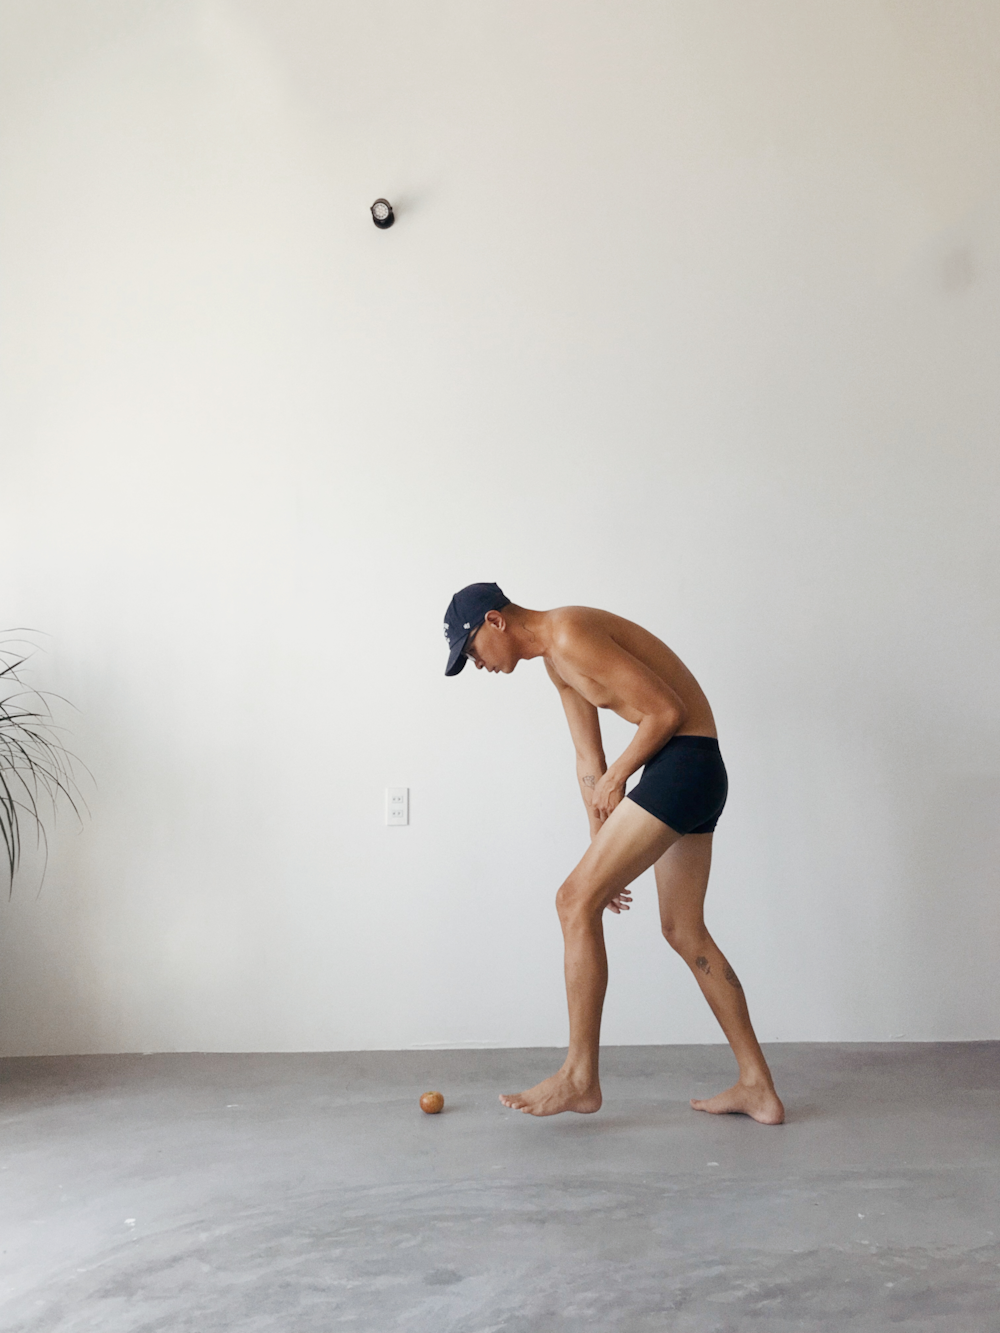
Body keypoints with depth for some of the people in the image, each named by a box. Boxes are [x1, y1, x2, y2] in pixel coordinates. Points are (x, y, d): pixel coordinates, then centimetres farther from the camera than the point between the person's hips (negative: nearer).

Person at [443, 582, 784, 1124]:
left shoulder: (572, 636, -16)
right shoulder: (557, 660, 17)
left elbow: (666, 712, -19)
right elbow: (589, 763, 19)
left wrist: (615, 778, -6)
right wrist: (603, 853, 17)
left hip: (683, 762, -11)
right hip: (701, 776, 11)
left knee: (576, 900, -9)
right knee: (684, 930, 14)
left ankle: (580, 1077, 1)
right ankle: (758, 1088, 20)